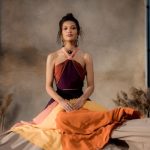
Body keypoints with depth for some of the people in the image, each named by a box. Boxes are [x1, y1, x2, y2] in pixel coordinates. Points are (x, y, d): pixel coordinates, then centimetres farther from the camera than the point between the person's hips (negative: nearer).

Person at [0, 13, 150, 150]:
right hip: (59, 101, 0)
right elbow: (48, 86, 2)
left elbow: (90, 86, 4)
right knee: (61, 121, -33)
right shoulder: (52, 57, 4)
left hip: (81, 100, 0)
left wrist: (81, 100, -17)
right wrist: (62, 101, -16)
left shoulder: (86, 57, 6)